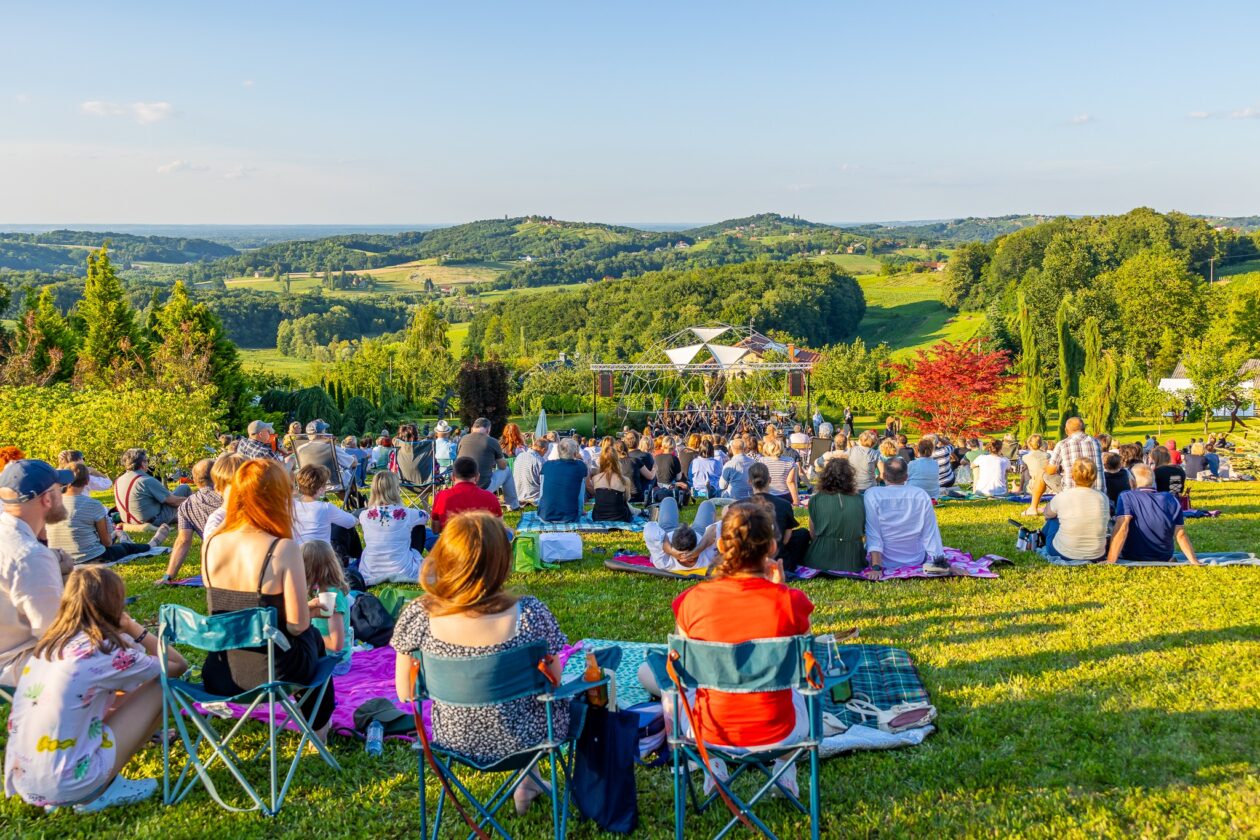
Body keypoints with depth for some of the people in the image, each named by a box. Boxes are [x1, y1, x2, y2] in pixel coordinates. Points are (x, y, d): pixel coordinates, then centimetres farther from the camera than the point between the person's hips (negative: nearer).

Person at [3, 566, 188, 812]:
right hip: (69, 785, -7)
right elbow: (178, 665, 1)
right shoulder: (106, 652, -13)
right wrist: (131, 626, 8)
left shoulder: (46, 645, 7)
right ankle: (105, 790, 7)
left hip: (20, 781, 7)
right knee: (160, 689, 3)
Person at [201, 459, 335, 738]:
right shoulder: (282, 549, -22)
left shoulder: (211, 545, -6)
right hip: (271, 671, -5)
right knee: (313, 637, 31)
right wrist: (308, 607, 2)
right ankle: (318, 726, 48)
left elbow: (226, 609, 8)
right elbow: (298, 625, -20)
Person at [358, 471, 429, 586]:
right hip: (403, 574, -3)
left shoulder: (365, 515, -10)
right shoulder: (406, 514, -15)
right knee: (419, 527, 19)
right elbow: (426, 516, 11)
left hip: (370, 576, 3)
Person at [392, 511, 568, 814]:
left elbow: (406, 693, -9)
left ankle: (527, 781, 52)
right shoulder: (529, 614, -30)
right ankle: (527, 782, 44)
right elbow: (553, 682, -14)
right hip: (522, 741, -3)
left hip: (454, 741, 3)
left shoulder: (417, 616, -23)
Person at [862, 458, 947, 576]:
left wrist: (876, 567, -19)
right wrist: (939, 561, 0)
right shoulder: (921, 495, -6)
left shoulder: (872, 494, -13)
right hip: (916, 560, 2)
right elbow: (930, 533, -5)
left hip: (886, 562, -2)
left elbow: (873, 533, -17)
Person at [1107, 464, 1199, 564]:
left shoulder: (1127, 497, -17)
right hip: (1163, 560, 5)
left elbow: (1121, 529, -28)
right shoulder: (1171, 499, -4)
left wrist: (1109, 562, -33)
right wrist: (1194, 562, 2)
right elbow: (1181, 535, -5)